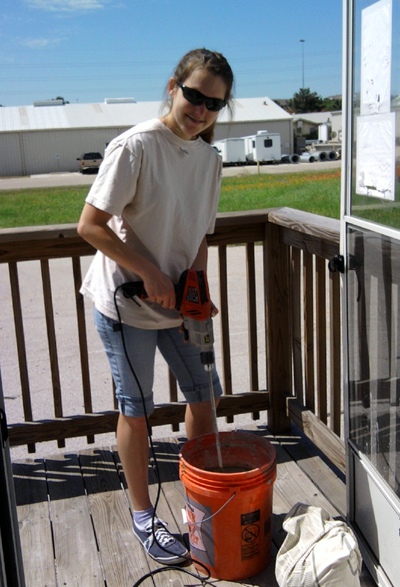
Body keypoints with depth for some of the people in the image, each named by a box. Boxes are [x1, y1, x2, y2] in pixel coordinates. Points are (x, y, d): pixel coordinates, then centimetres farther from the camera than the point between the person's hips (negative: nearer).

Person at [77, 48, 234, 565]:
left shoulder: (210, 159, 2)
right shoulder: (136, 145, -18)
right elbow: (90, 226, -19)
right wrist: (151, 274, -20)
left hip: (177, 301, 6)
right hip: (126, 302, -6)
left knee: (203, 394, 13)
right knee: (135, 408, 7)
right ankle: (142, 514, 27)